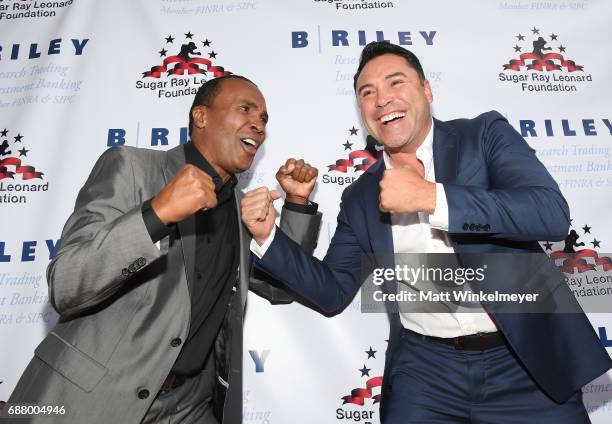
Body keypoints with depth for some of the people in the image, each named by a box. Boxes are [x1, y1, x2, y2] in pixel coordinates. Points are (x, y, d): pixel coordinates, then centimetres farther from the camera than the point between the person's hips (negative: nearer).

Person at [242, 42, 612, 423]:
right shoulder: (360, 198, 4)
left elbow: (552, 212, -18)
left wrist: (431, 197, -25)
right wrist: (268, 236, -6)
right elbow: (333, 292, 5)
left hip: (526, 361, -1)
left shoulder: (485, 134, -3)